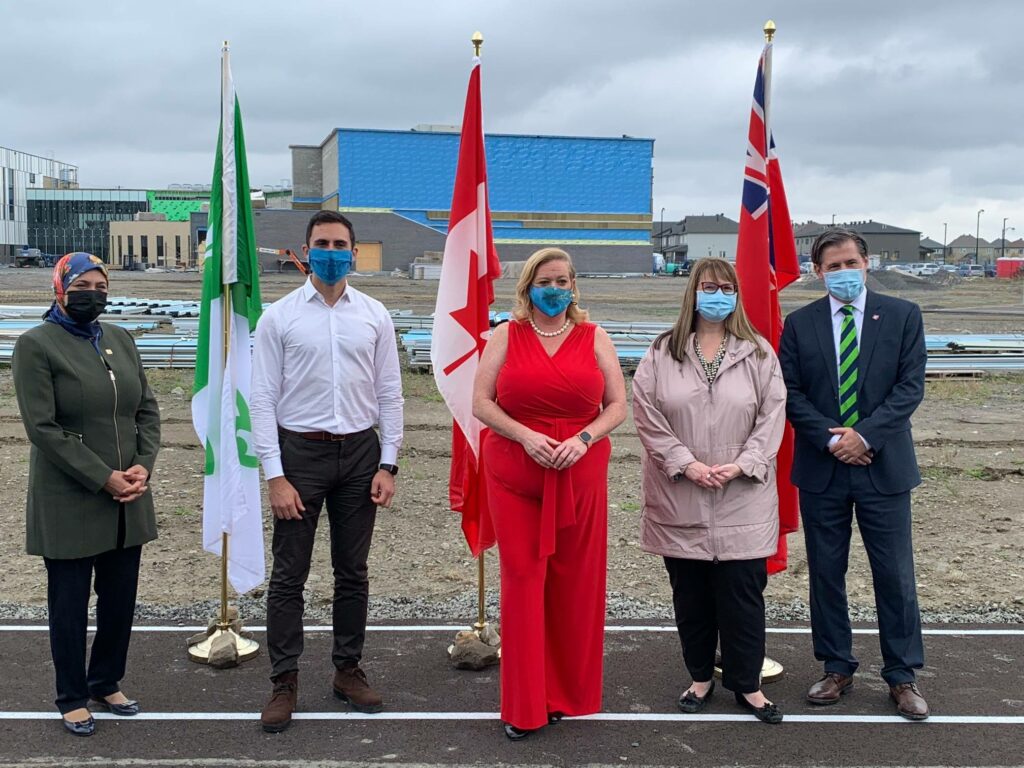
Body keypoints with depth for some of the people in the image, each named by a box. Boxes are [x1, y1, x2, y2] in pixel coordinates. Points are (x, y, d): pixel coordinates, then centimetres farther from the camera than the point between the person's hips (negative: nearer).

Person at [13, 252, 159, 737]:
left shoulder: (119, 339, 9)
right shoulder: (36, 345, -8)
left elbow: (147, 409, 10)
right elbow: (42, 428, -14)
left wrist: (143, 466, -6)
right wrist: (103, 479, -17)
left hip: (128, 499, 5)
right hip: (69, 504, -5)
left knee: (120, 599, 13)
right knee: (70, 604, 8)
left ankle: (106, 684, 32)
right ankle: (73, 699, 25)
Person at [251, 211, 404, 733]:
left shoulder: (374, 317, 4)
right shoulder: (279, 317, -2)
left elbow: (389, 395, 6)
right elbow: (263, 400, -4)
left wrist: (388, 464, -1)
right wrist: (275, 476, -10)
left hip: (359, 452, 2)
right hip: (300, 452, -2)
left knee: (353, 570, 12)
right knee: (289, 574, 3)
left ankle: (348, 670, 27)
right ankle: (284, 683, 15)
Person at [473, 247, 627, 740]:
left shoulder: (594, 338, 7)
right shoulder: (506, 337, 5)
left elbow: (617, 406, 5)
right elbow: (481, 403, -1)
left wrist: (584, 438, -13)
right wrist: (526, 436, -15)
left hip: (580, 475, 1)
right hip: (515, 473, -1)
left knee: (575, 585, 5)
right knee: (523, 581, 0)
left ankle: (568, 694, 20)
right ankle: (525, 705, 10)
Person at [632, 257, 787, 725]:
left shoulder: (758, 354, 2)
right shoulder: (663, 354, 1)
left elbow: (772, 416, -1)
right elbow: (647, 416, -3)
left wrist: (741, 465, -12)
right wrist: (687, 463, -12)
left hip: (742, 501, 0)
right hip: (680, 502, 1)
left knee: (743, 595, 3)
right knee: (690, 595, 11)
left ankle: (747, 684, 18)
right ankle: (700, 677, 27)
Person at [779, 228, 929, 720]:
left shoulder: (902, 316, 1)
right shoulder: (800, 324, 3)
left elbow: (910, 386, -5)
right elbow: (791, 393, 0)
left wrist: (865, 435, -14)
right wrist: (831, 439, -12)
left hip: (883, 465, -1)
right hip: (821, 469, 1)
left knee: (895, 574, 4)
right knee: (825, 573, 9)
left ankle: (902, 676, 17)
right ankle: (837, 669, 23)